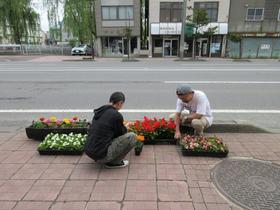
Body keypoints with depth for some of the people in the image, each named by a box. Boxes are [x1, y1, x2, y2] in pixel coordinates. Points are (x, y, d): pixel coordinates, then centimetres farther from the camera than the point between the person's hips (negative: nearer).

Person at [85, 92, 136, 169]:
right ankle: (113, 162, 2)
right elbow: (122, 133, 2)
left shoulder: (99, 112, 10)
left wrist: (122, 127, 35)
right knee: (132, 137, -6)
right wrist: (124, 128, 24)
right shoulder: (116, 115, -14)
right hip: (101, 155, -9)